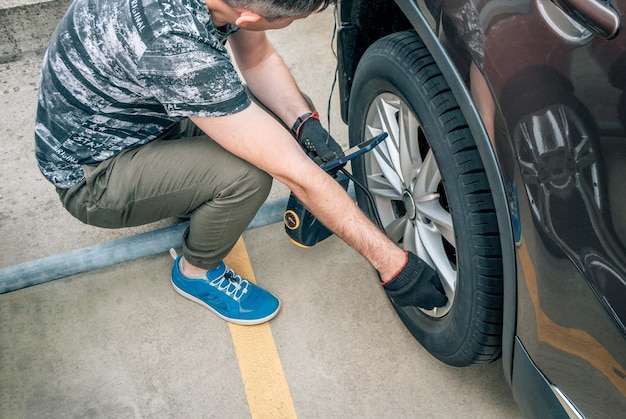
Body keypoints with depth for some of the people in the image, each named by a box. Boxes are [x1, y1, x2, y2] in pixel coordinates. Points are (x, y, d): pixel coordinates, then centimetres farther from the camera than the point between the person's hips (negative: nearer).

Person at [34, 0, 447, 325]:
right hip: (88, 175, -7)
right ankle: (197, 272, 1)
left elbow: (258, 58, 1)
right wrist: (392, 262, -28)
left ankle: (189, 195, 16)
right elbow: (296, 174, -37)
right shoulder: (174, 48, -40)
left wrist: (307, 123, -16)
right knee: (247, 174, -30)